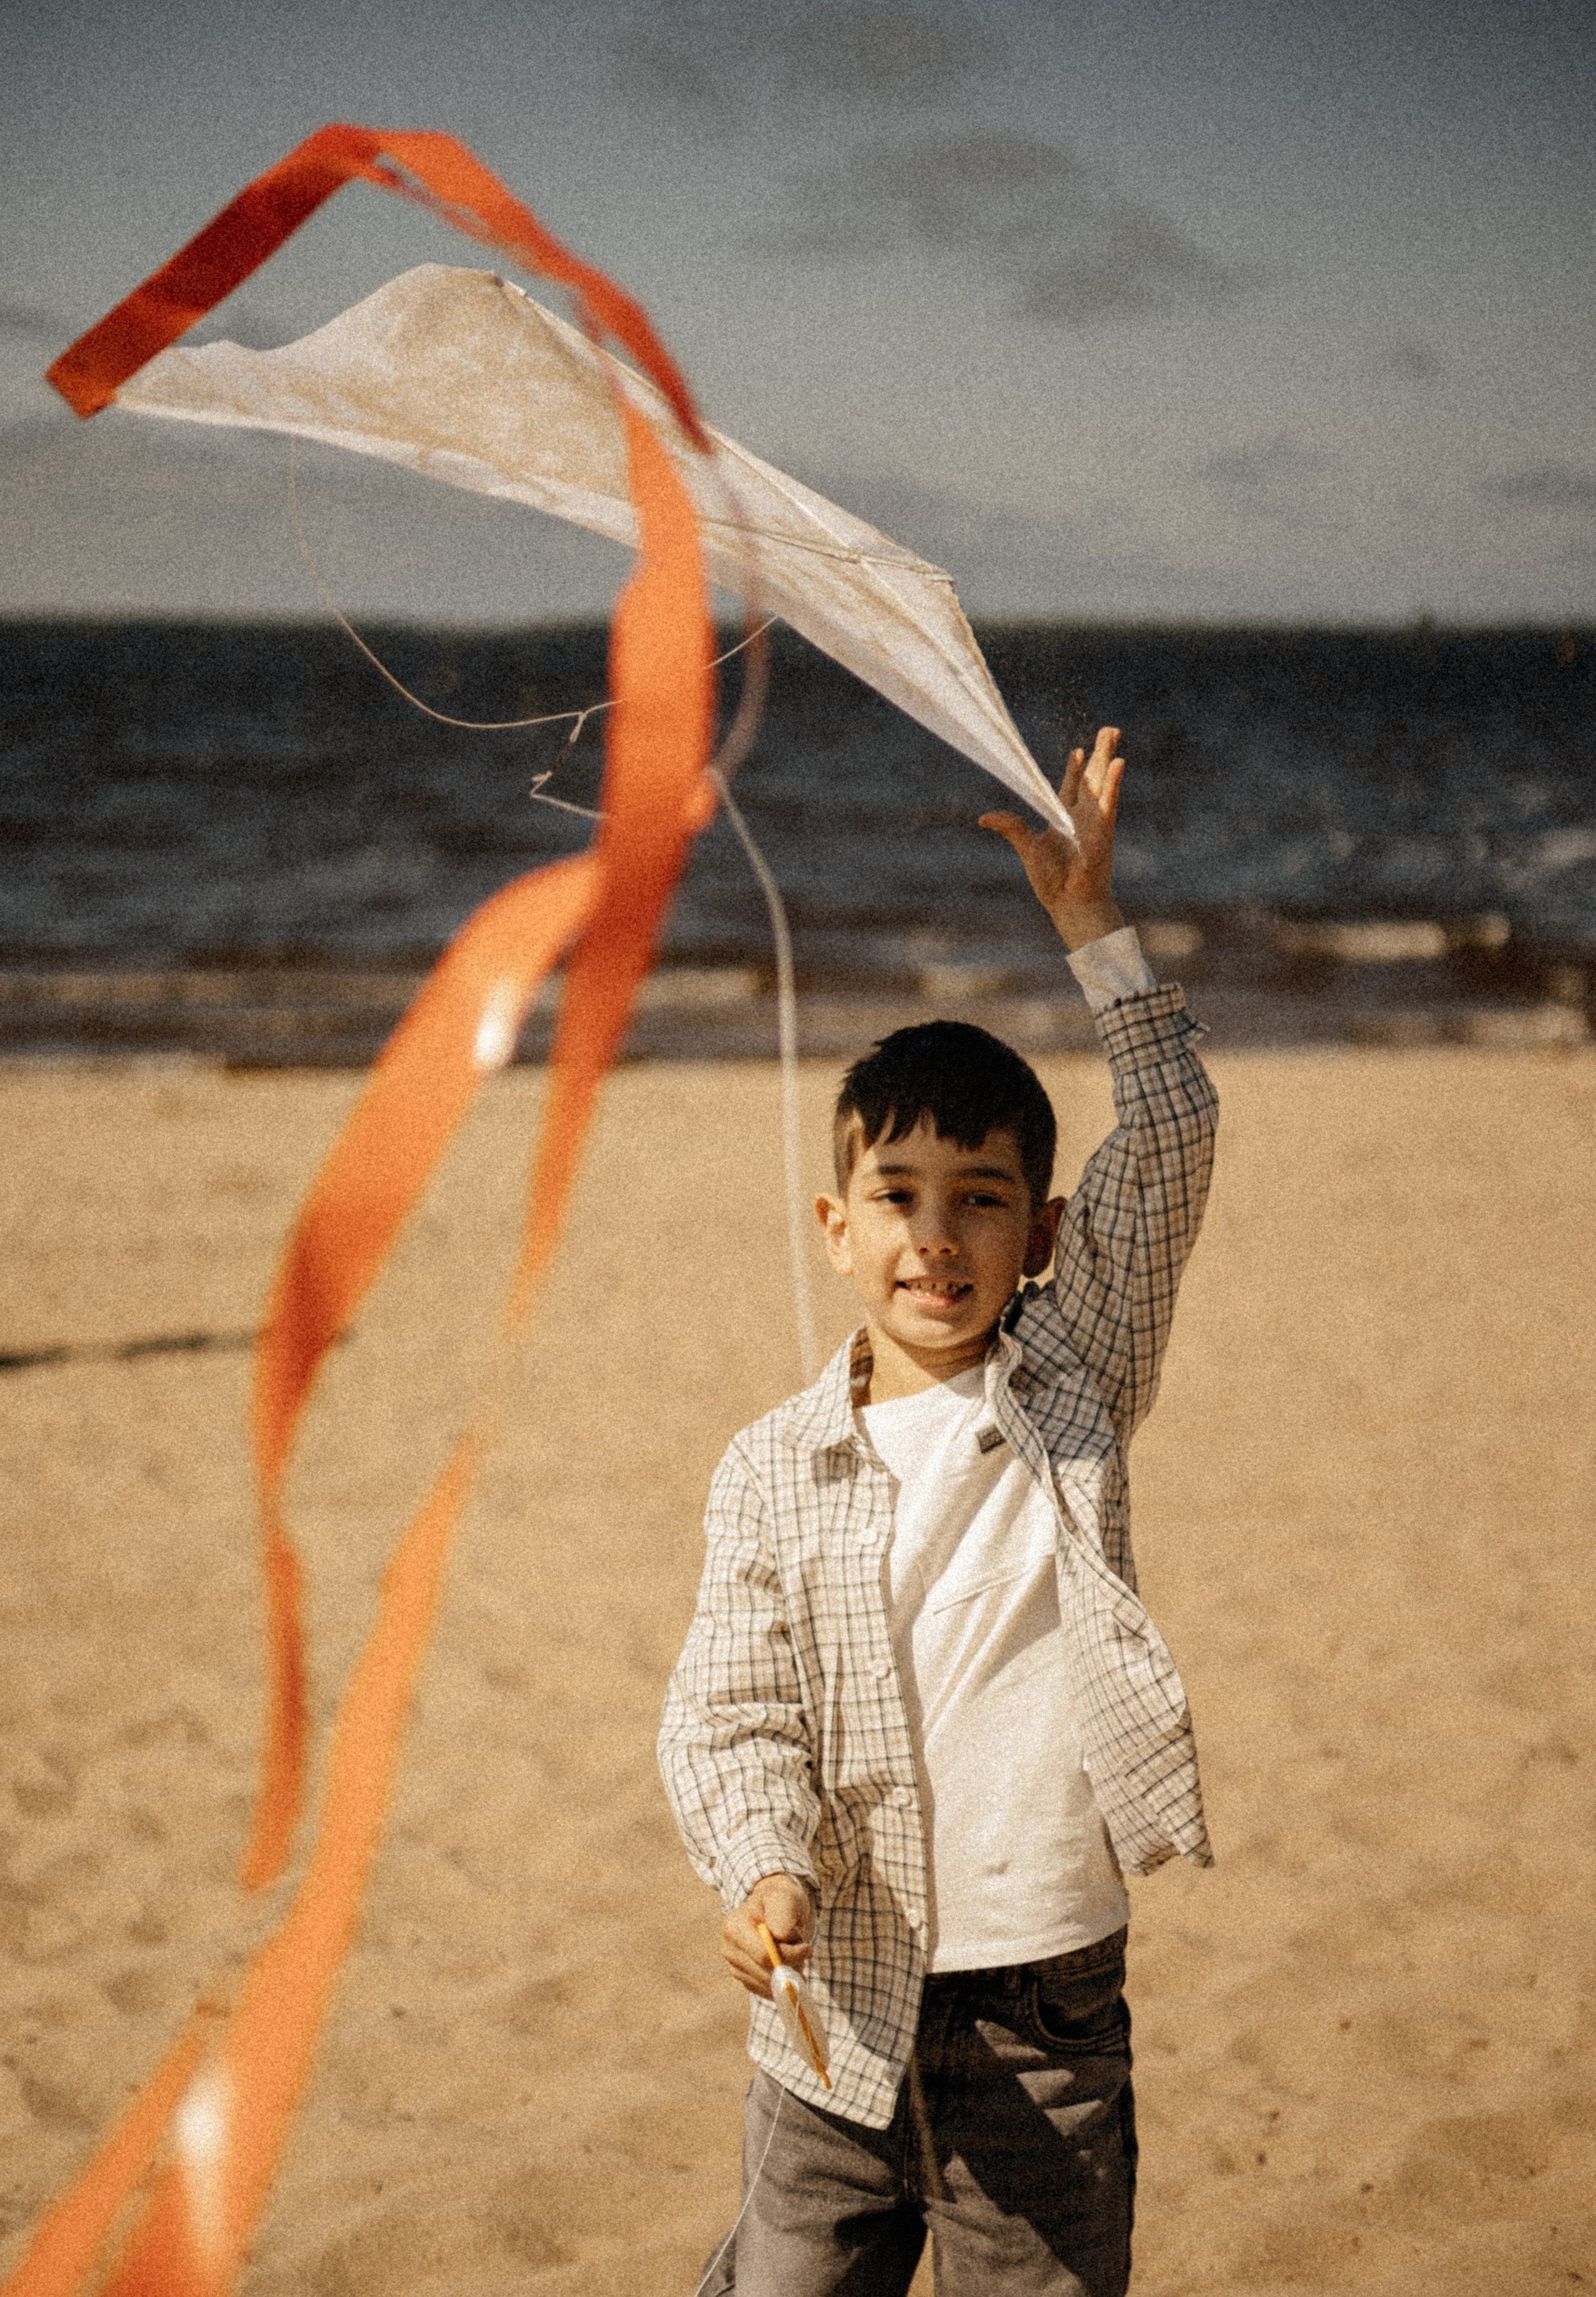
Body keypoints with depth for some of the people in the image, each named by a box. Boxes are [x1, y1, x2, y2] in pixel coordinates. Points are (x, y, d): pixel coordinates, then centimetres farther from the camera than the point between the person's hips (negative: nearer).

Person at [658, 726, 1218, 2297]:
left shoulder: (1076, 1382, 1)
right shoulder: (772, 1471, 0)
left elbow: (1167, 1151, -6)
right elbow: (727, 1712, -3)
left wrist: (1090, 926, -10)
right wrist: (764, 1869, -22)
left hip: (1050, 2008, 0)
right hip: (842, 2008, 0)